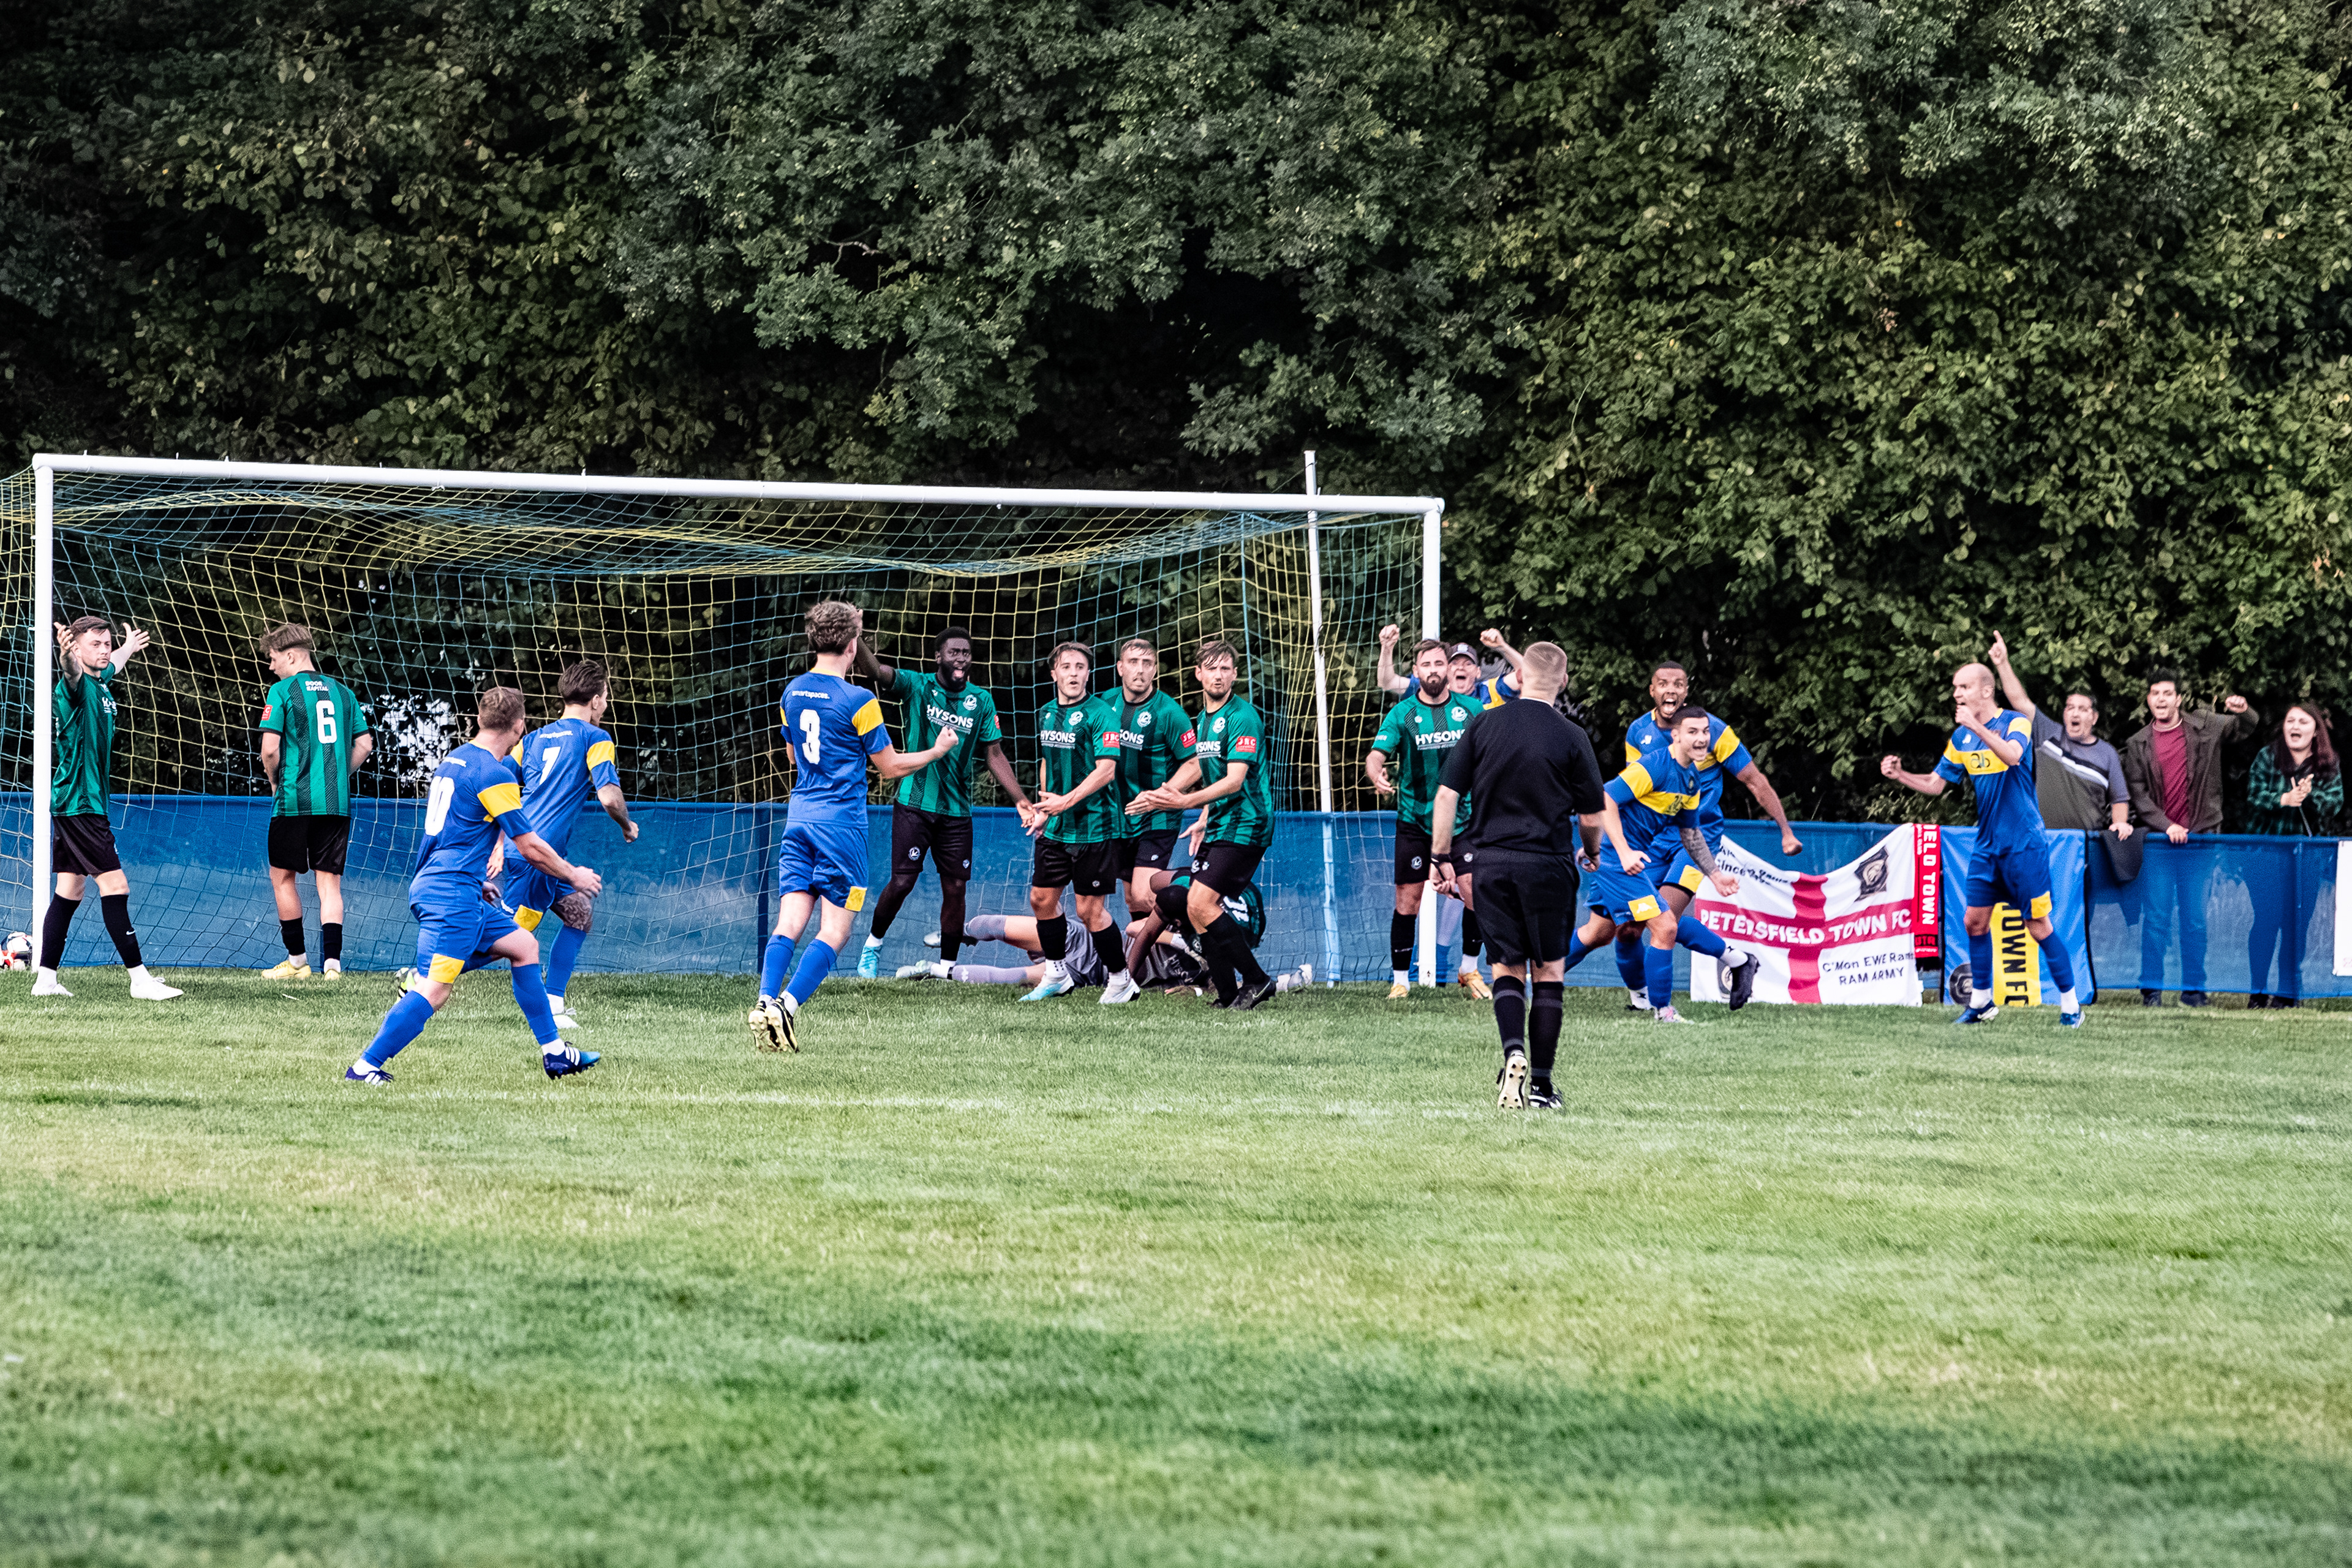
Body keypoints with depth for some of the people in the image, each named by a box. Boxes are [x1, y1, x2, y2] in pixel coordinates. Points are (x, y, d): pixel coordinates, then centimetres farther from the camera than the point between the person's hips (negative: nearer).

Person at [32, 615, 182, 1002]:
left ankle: (46, 978, 13)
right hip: (80, 803, -10)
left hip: (74, 803, 10)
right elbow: (71, 671, -40)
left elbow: (112, 665, 38)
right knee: (115, 886, -11)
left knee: (70, 890, 11)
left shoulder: (101, 683, 13)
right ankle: (139, 979, -12)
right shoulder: (75, 685, -15)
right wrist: (67, 655, -63)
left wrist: (129, 647, 57)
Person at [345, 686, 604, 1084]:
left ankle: (554, 1053, 19)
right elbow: (531, 849, -9)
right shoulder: (495, 775, -13)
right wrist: (574, 876, 7)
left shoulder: (454, 760, 15)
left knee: (523, 946, 16)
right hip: (453, 892, -10)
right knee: (435, 989, -15)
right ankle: (366, 1066, -17)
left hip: (432, 884, 10)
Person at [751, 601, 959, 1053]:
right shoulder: (858, 701, -11)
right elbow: (891, 766, -3)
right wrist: (938, 750, 13)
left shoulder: (793, 693, 8)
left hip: (798, 815, 6)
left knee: (789, 925, 1)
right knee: (834, 931, -3)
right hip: (841, 820, -6)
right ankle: (787, 1007, -18)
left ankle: (766, 1002, -17)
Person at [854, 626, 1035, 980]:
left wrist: (1021, 801, 0)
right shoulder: (917, 686, -4)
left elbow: (995, 755, 8)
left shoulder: (981, 700, 5)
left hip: (957, 809, 3)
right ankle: (873, 944, 18)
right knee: (902, 882, -6)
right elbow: (879, 672, -21)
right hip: (914, 803, -3)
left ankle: (947, 967, 12)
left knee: (955, 888, 2)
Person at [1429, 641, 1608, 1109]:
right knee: (1548, 970, 9)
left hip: (1489, 861, 2)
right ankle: (1541, 1084, 7)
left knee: (1506, 968, 11)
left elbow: (1446, 795, -1)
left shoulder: (1483, 725, 1)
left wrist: (1443, 858, 7)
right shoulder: (1571, 738, -5)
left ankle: (1514, 1052, -15)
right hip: (1546, 862, -2)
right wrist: (1591, 852, 21)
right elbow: (1591, 816, 0)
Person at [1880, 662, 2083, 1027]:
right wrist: (1899, 775, -1)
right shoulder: (1961, 737, 8)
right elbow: (1935, 783, 14)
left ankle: (2070, 1004, 4)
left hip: (2022, 843, -6)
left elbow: (2012, 754, -31)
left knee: (2038, 926, -5)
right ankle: (1981, 1001, 19)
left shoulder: (2015, 722, -10)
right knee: (1974, 921, 6)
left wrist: (1978, 727, -38)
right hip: (1987, 845, 6)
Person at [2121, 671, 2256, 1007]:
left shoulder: (2205, 728, 6)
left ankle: (2193, 991, 11)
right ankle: (2151, 990, 4)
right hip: (2157, 840, 0)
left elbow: (2247, 727, 12)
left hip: (2199, 838, 0)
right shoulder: (2138, 746, 5)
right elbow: (2137, 794, 2)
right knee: (2156, 918, -2)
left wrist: (2243, 712, -13)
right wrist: (2166, 826, -11)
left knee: (2196, 919, 4)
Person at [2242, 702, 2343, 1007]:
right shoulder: (2267, 757, 3)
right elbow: (2255, 795, -6)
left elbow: (2335, 802, -4)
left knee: (2297, 923, 2)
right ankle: (2258, 992, 3)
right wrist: (2283, 799, -25)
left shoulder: (2328, 765, 6)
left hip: (2308, 853, 1)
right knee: (2265, 919, -5)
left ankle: (2289, 992, 11)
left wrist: (2309, 796, -24)